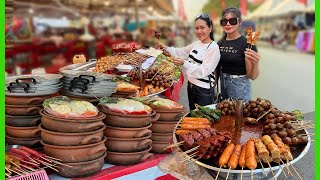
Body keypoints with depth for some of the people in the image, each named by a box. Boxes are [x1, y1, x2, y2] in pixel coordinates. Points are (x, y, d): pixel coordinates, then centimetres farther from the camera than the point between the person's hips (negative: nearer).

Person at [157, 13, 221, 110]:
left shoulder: (214, 48, -18)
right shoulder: (196, 44, 7)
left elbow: (204, 71, -25)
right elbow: (181, 52, 21)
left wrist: (184, 63, -34)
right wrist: (166, 48, 9)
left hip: (204, 91, -8)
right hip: (191, 86, 8)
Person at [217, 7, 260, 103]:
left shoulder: (246, 44, -13)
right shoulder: (220, 43, 3)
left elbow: (252, 76, -14)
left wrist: (255, 64, -31)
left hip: (240, 87, -5)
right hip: (222, 85, 5)